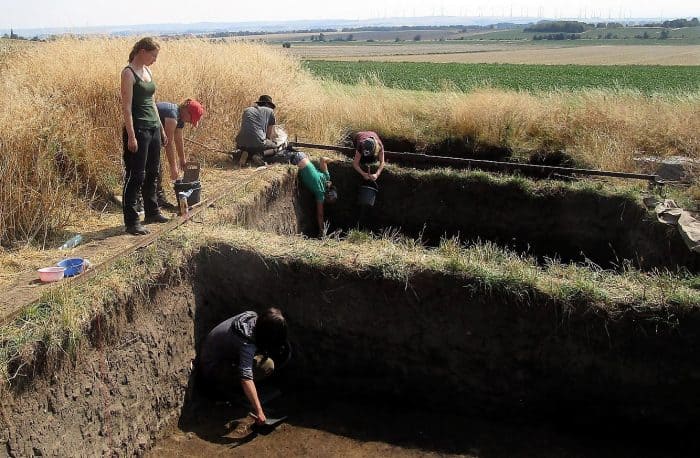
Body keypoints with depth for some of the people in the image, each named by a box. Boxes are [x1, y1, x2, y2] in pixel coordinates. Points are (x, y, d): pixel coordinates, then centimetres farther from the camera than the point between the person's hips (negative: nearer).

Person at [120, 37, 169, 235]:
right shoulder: (129, 73, -11)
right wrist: (131, 136, -21)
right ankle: (131, 222, 1)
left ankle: (151, 212, 30)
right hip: (138, 129, -8)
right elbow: (126, 106, -16)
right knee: (135, 176, -5)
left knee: (152, 172, 16)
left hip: (153, 128, 8)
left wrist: (161, 128, 19)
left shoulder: (147, 71, 13)